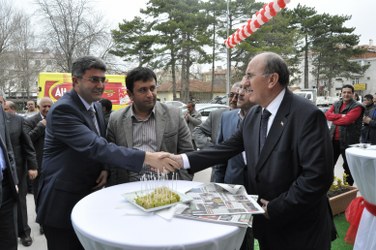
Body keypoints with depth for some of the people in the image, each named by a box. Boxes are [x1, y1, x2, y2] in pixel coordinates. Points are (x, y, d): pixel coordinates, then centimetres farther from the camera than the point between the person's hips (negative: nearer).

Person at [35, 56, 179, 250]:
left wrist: (104, 168, -5)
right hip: (62, 202, -7)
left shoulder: (96, 106, 6)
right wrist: (146, 158, -39)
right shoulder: (63, 109, -21)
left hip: (89, 195, 8)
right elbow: (95, 146, -33)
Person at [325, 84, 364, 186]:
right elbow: (327, 114, -4)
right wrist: (341, 116, -17)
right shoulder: (336, 104, 12)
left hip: (348, 141, -6)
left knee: (348, 166, 8)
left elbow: (346, 120, -21)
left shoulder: (357, 106, -8)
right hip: (334, 139, 6)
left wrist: (334, 119, -6)